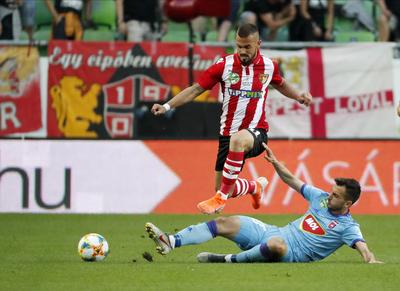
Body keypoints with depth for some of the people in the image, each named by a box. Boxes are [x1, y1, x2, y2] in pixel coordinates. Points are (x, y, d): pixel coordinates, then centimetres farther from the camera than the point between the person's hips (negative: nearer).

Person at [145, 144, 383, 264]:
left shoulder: (347, 227, -6)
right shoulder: (322, 198, 14)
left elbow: (363, 247, -20)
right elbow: (292, 181, 20)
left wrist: (371, 261, -41)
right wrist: (274, 162, 12)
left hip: (292, 253, -8)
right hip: (275, 233, 8)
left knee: (276, 244, -45)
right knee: (224, 223, -4)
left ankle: (230, 260, -30)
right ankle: (170, 242, -13)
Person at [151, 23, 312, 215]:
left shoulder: (268, 66, 0)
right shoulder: (224, 65, -5)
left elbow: (281, 85, 24)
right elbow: (195, 89, -2)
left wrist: (299, 96, 6)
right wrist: (167, 106, -12)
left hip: (256, 132, -3)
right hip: (228, 133, 3)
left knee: (238, 139, -41)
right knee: (226, 190, 6)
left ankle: (220, 199, -32)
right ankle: (255, 187, 44)